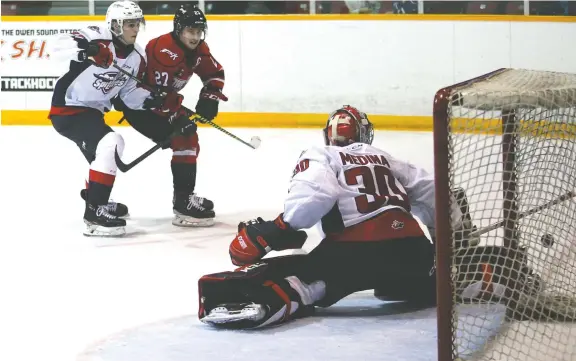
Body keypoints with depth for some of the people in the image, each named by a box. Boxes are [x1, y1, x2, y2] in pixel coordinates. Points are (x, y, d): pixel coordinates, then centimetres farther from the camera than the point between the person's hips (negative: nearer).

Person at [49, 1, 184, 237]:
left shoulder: (137, 58, 4)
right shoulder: (96, 38, -20)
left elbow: (130, 93, 9)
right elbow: (60, 49, -34)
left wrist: (156, 100, -8)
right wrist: (84, 49, -54)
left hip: (93, 110, 9)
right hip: (67, 108, -9)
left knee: (104, 155, 22)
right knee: (110, 144, -25)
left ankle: (94, 198, 50)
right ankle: (94, 213, -23)